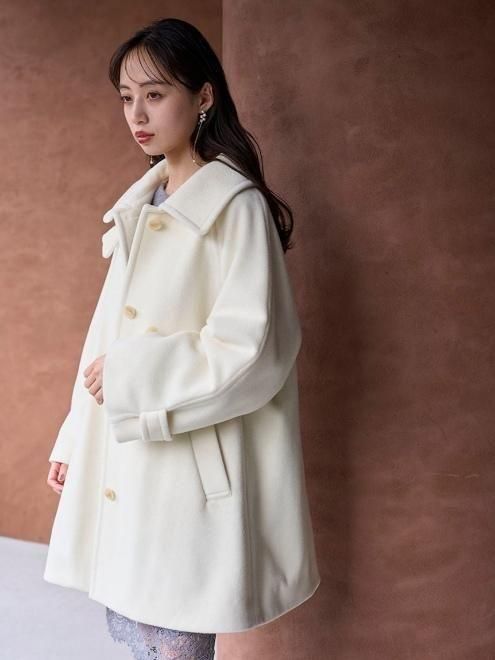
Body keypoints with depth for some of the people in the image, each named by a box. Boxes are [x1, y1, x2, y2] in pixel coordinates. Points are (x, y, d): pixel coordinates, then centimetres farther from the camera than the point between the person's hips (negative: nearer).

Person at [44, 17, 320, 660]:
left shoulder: (236, 207, -10)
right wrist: (74, 440, 14)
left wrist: (130, 376, -14)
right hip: (120, 462, 7)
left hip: (187, 468, -7)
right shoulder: (140, 207, 13)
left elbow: (252, 349, -17)